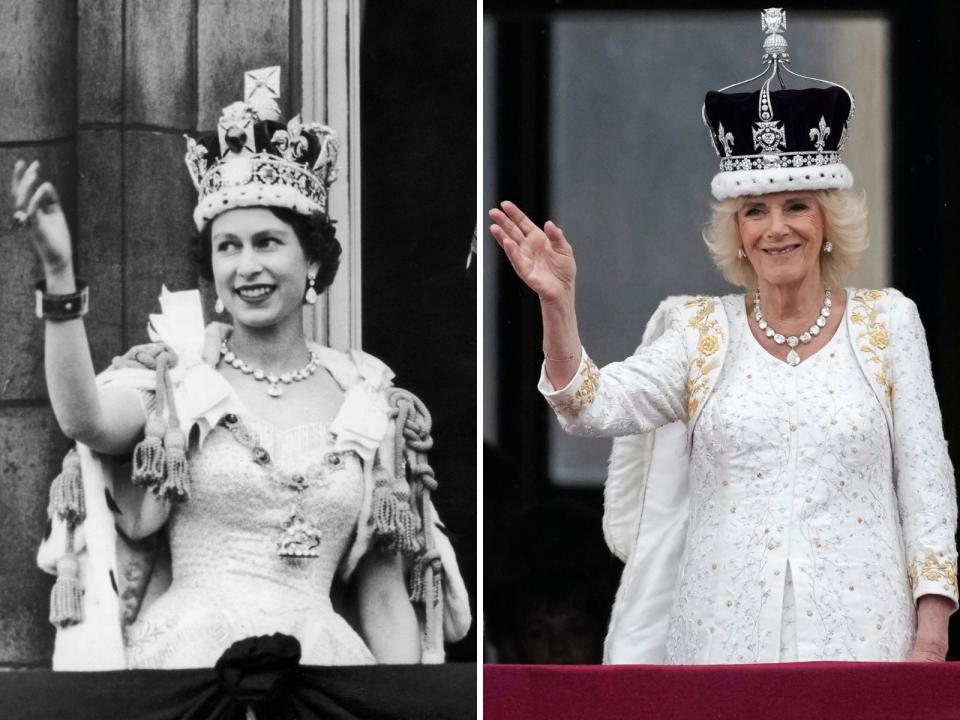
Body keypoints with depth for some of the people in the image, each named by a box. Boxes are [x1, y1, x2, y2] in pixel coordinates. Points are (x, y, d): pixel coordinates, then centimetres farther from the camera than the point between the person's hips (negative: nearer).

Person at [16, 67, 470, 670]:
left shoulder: (368, 404, 8)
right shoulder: (172, 376, 3)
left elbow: (385, 596, 10)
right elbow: (88, 421, -20)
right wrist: (60, 273, -29)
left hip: (323, 652, 2)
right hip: (189, 651, -2)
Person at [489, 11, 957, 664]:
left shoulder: (887, 322, 6)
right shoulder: (701, 333, 8)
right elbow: (593, 408, -6)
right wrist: (557, 304, -21)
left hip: (860, 633, -1)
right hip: (725, 632, 1)